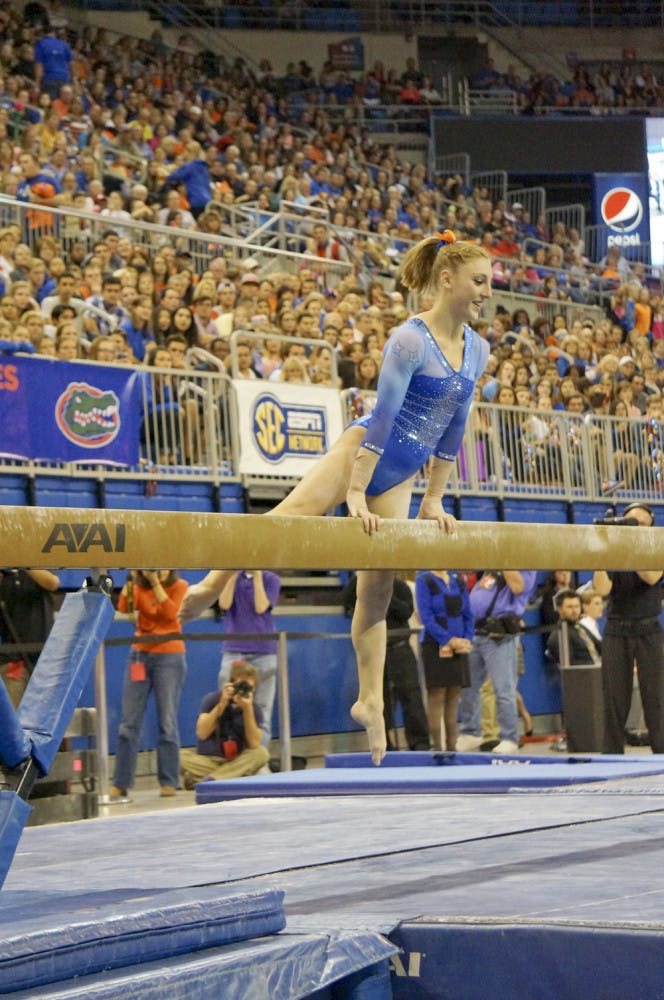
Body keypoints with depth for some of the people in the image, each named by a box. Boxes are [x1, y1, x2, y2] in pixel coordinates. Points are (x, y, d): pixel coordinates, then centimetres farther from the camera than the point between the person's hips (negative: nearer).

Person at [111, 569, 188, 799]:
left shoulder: (178, 586, -2)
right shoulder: (139, 587, 4)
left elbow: (170, 613, -18)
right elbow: (123, 608, -12)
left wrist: (155, 583, -22)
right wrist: (131, 579, -16)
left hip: (169, 657, -3)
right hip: (140, 654, 3)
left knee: (167, 721, -3)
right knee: (129, 721, 1)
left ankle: (169, 782, 3)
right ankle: (120, 784, 4)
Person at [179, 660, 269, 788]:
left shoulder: (254, 708, -2)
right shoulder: (212, 699, -6)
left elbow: (254, 744, -15)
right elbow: (202, 734, -18)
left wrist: (248, 709, -23)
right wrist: (222, 704, -23)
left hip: (236, 762, 2)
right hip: (207, 760, -2)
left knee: (261, 753, -26)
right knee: (181, 756, -28)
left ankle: (204, 780, -30)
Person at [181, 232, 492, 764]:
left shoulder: (477, 350, 6)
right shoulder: (410, 340, -15)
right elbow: (383, 416, -20)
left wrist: (434, 499, 13)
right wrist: (357, 493, -23)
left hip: (397, 479, 6)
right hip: (361, 451, -6)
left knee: (378, 590, 5)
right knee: (288, 516, -24)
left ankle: (370, 700, 6)